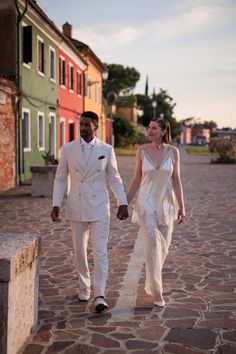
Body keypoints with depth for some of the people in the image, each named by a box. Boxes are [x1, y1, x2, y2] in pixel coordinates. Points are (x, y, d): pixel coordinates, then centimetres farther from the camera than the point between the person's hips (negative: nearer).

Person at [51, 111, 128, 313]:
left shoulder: (106, 150, -2)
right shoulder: (68, 149, -1)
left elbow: (115, 178, 4)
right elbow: (60, 178, 3)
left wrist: (123, 203, -5)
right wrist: (56, 205, -5)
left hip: (99, 207, -1)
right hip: (76, 207, 2)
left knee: (100, 251, -8)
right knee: (80, 250, 12)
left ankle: (99, 296, -8)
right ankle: (84, 288, 31)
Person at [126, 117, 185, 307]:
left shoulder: (173, 151, -2)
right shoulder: (142, 151, -3)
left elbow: (176, 180, 0)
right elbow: (136, 180, 3)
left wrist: (181, 206, -3)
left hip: (166, 204, 2)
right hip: (146, 203, -2)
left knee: (163, 246, 11)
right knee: (153, 245, -13)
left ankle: (151, 282, 35)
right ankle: (157, 291, -6)